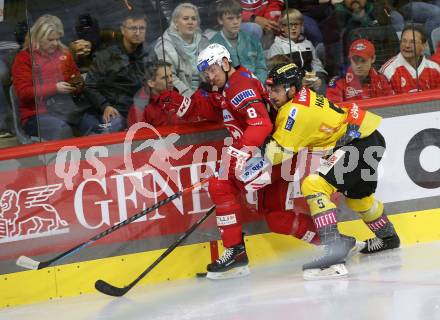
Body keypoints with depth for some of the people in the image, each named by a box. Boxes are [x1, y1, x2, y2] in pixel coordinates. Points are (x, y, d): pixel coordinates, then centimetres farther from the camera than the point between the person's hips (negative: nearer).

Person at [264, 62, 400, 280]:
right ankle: (387, 236, 57)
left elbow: (278, 152, -20)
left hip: (360, 142, -11)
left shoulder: (296, 110, -20)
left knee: (315, 185, -24)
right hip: (369, 138, 11)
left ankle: (332, 246, -31)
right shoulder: (302, 96, 8)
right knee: (356, 194, 34)